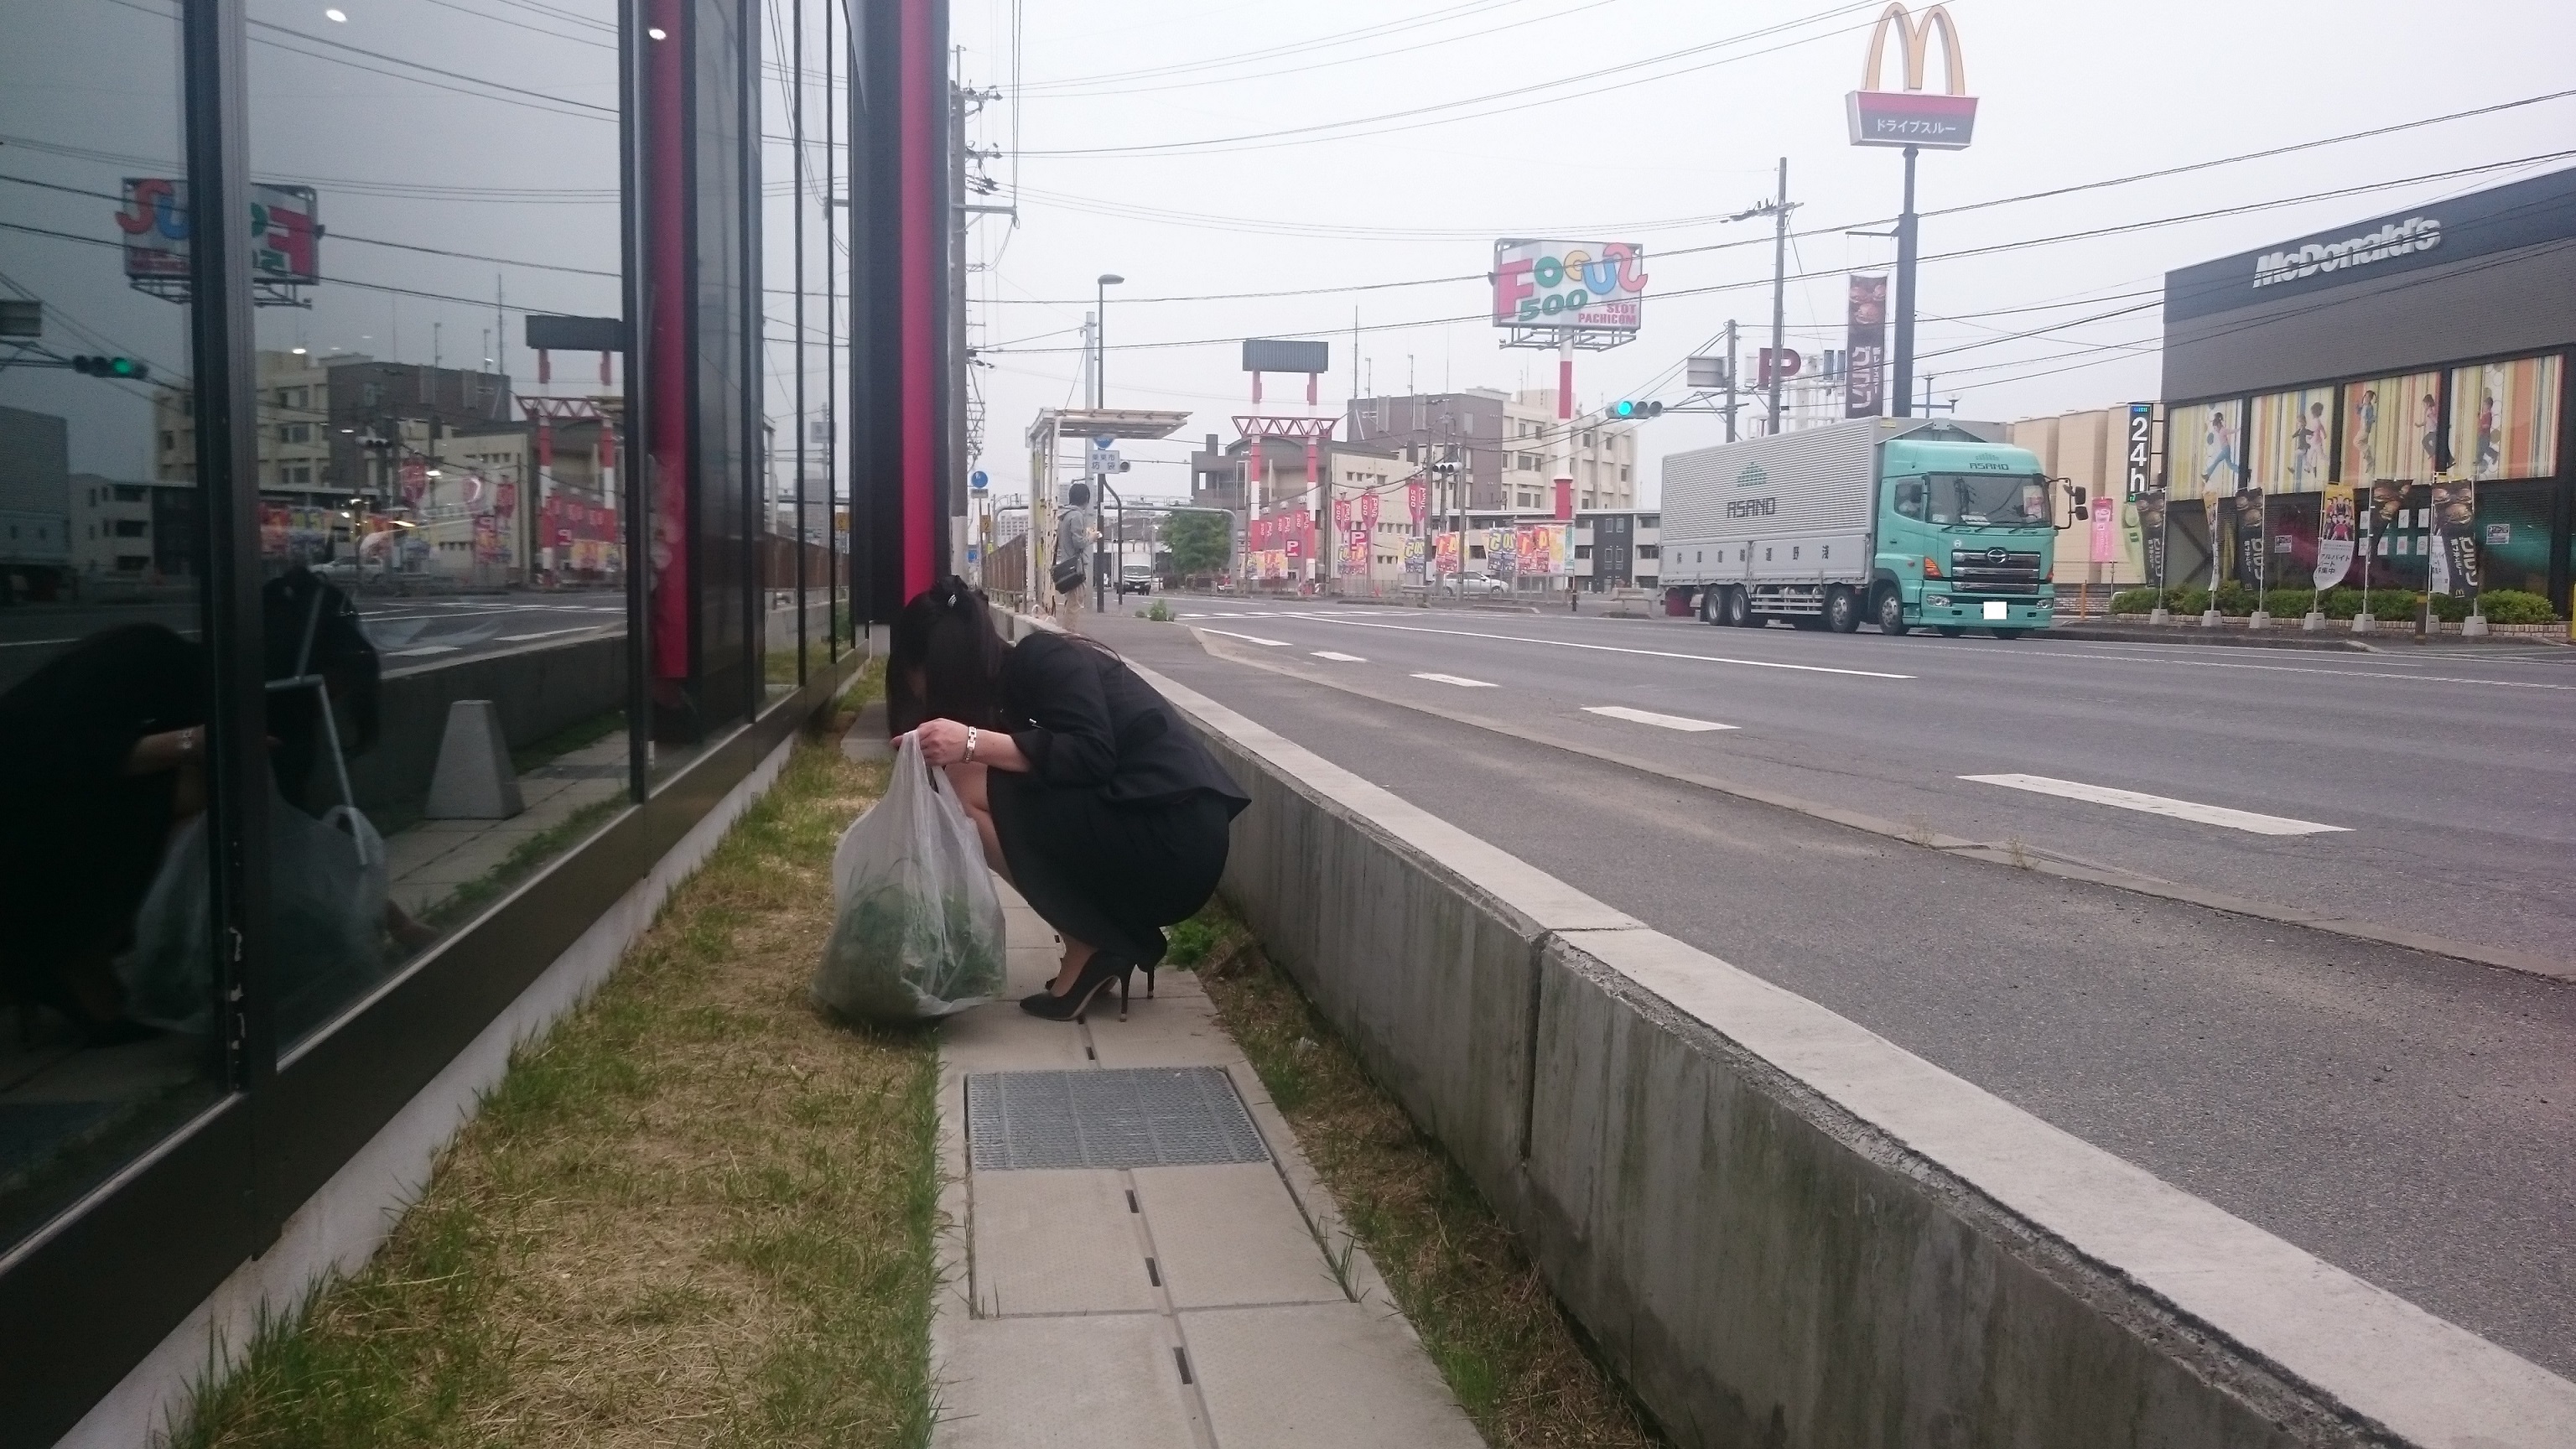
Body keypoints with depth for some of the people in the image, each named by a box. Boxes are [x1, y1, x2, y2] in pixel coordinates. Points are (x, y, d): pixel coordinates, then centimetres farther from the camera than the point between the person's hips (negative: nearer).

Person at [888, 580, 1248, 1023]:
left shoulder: (1044, 659, -7)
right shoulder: (1015, 687, 17)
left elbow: (1093, 757, -21)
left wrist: (975, 743, -23)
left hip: (1172, 840, -9)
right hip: (1160, 840, 9)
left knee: (971, 792, -11)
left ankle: (1092, 946, -3)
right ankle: (1116, 936, 9)